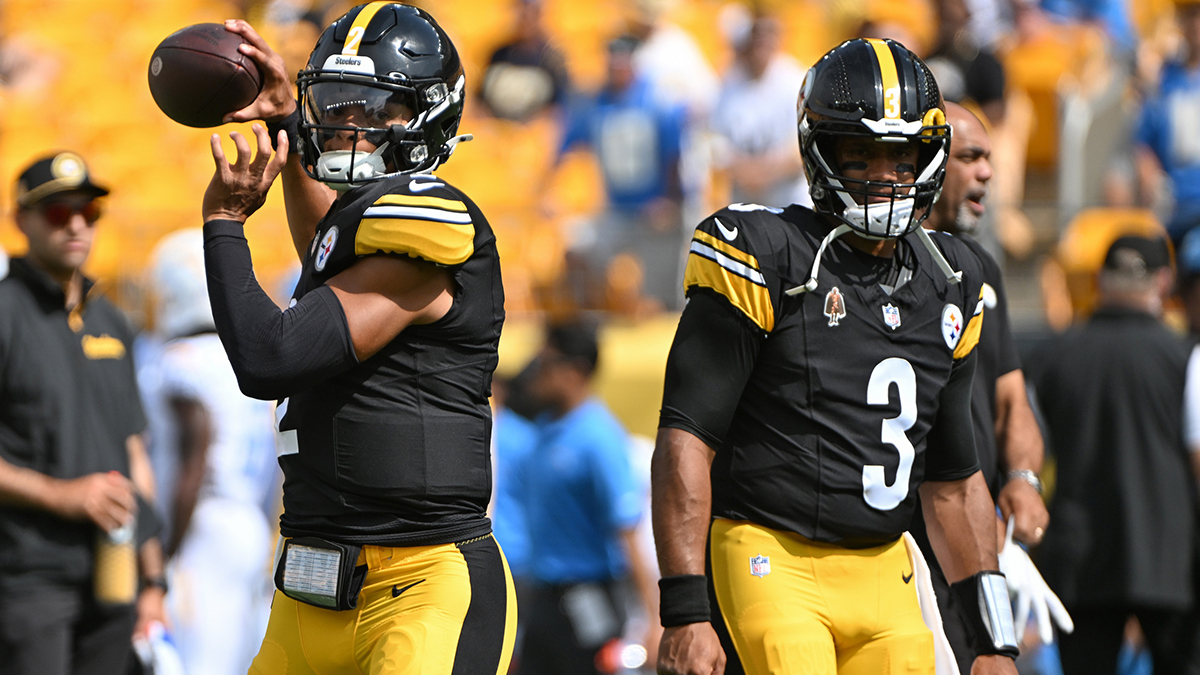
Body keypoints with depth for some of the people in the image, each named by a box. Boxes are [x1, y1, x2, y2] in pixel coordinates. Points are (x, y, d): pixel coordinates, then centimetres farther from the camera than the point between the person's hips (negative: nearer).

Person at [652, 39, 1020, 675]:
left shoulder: (948, 285, 13)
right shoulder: (768, 260, -7)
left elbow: (953, 479, 21)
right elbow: (685, 443, -11)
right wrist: (685, 613, -18)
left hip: (884, 574, 6)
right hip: (769, 566, -6)